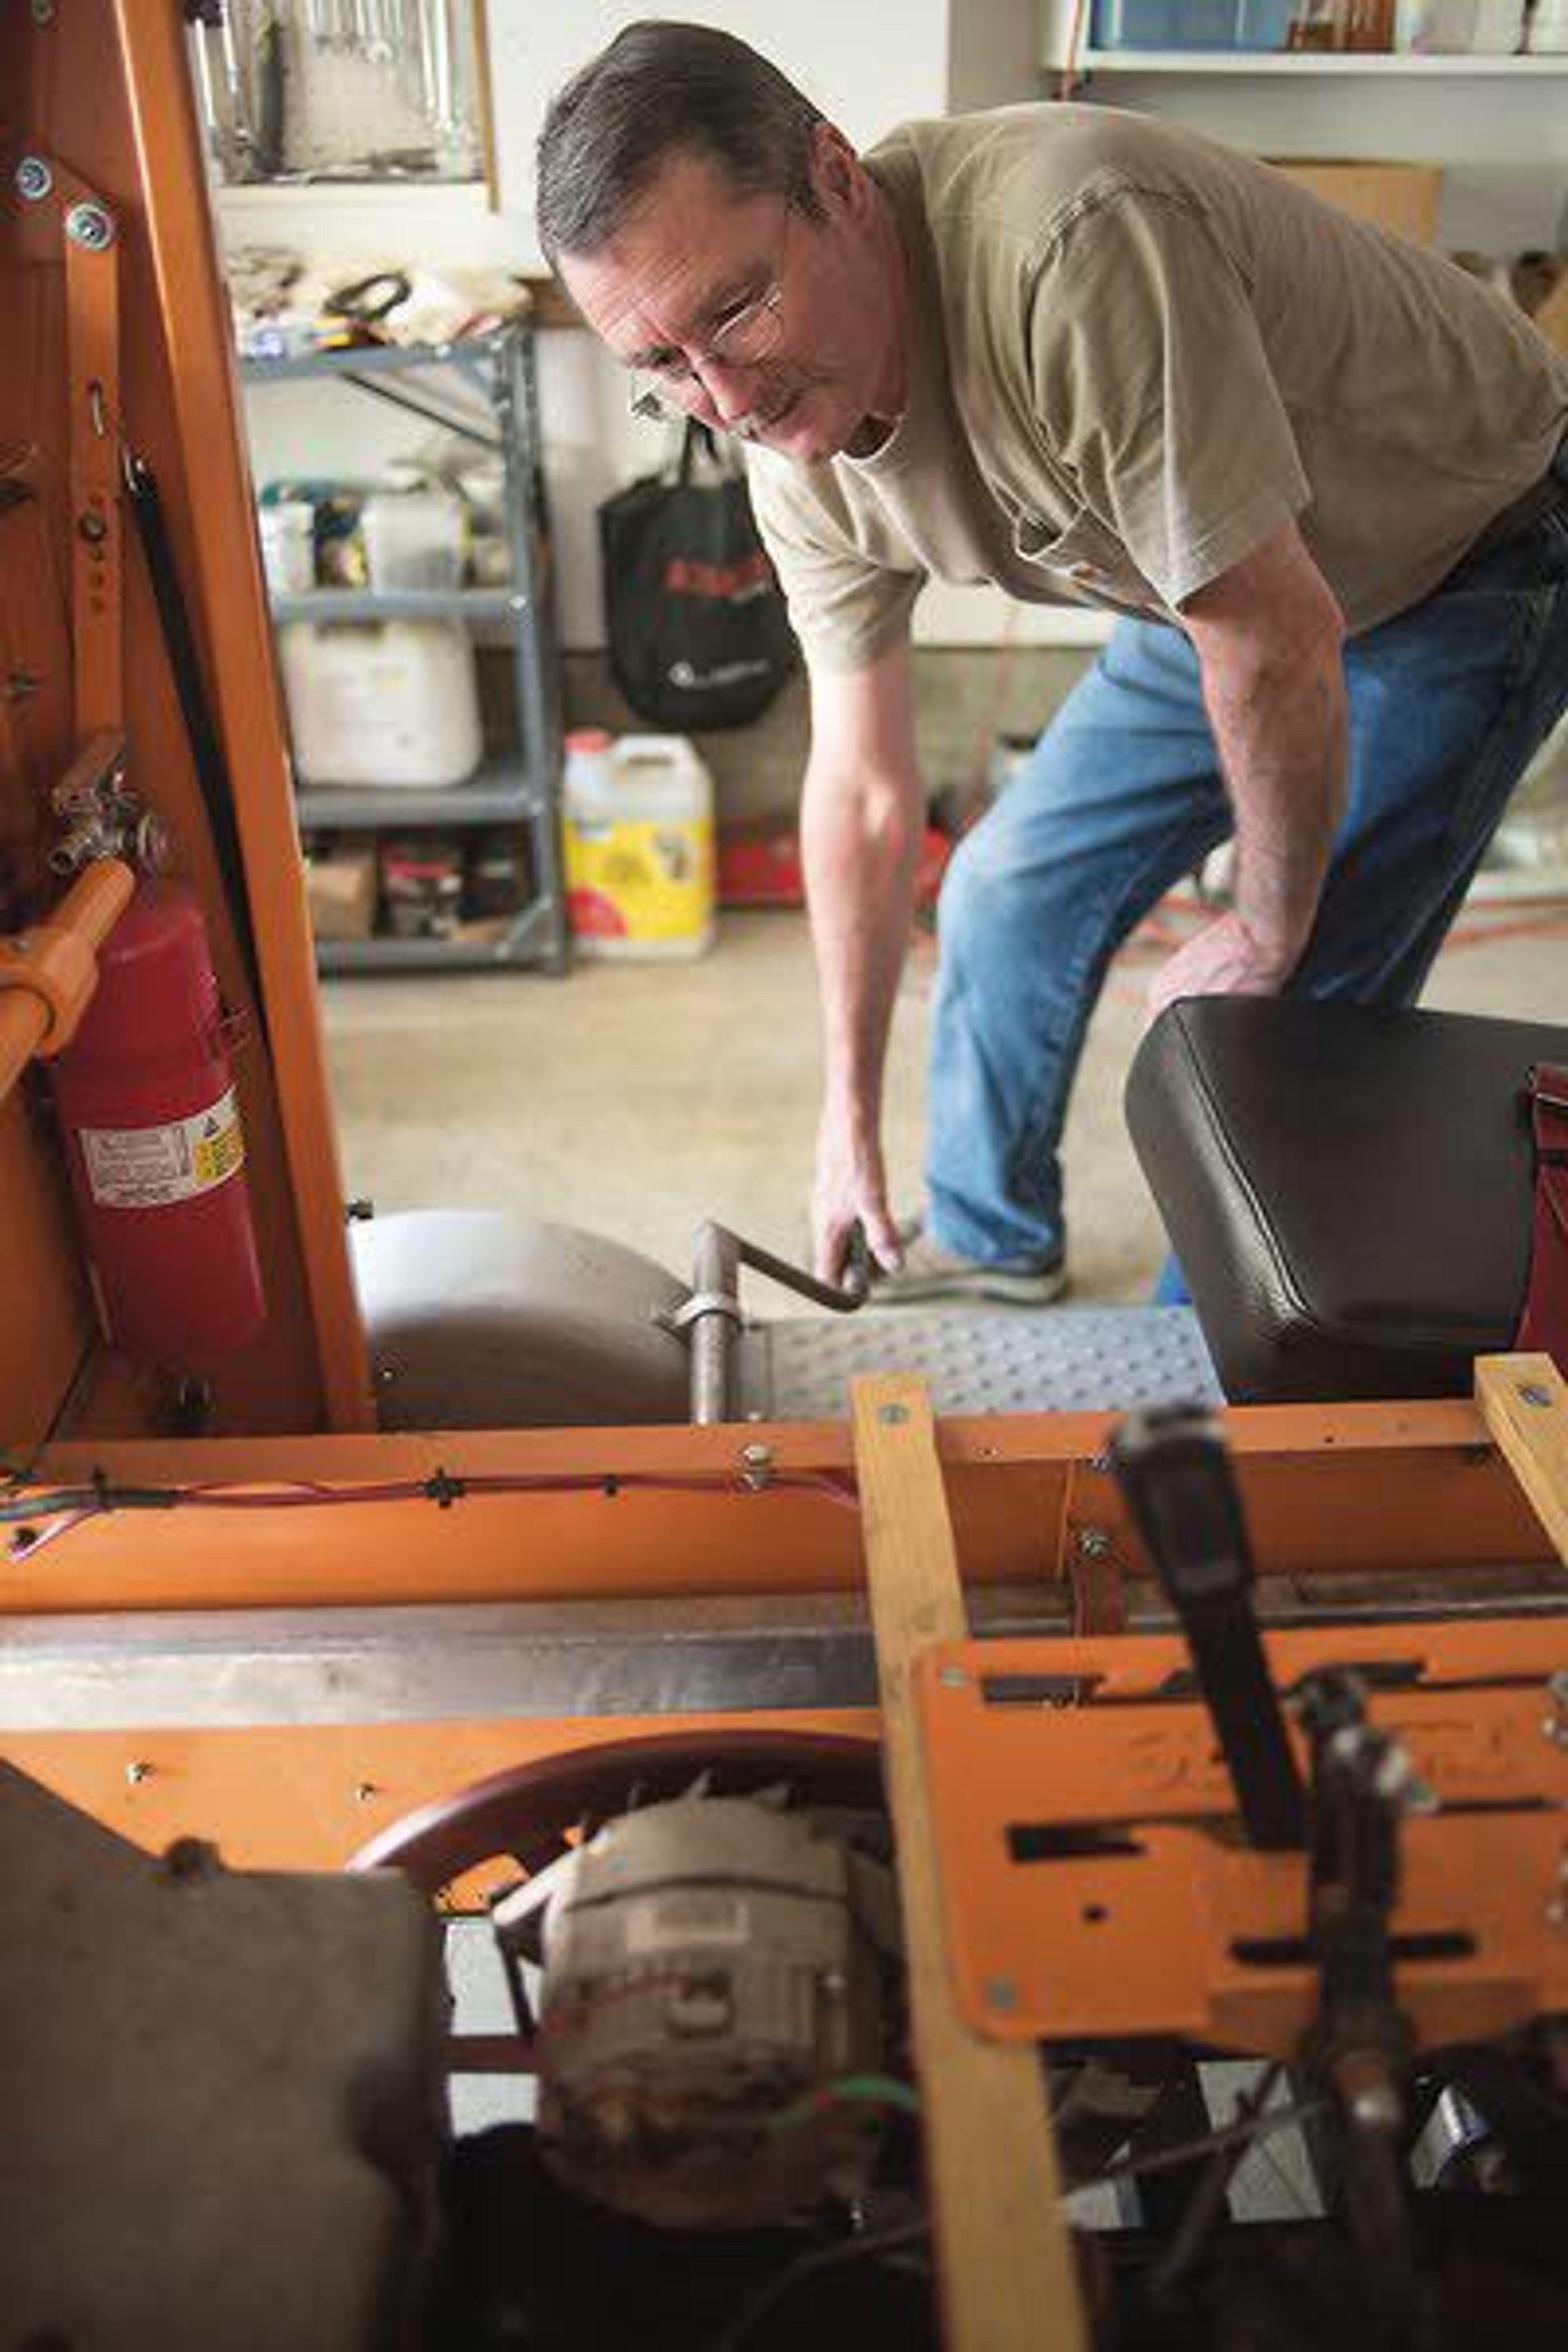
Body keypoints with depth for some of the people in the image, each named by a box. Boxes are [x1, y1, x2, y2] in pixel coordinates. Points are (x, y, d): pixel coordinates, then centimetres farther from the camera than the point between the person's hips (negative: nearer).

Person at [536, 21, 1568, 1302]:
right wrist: (850, 1119, -1)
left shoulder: (1073, 245, -40)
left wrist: (1269, 935, -16)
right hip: (1233, 575, 7)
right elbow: (863, 790, -5)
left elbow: (1281, 641, -33)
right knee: (1007, 897, 10)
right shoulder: (798, 445, -13)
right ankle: (988, 1247, 34)